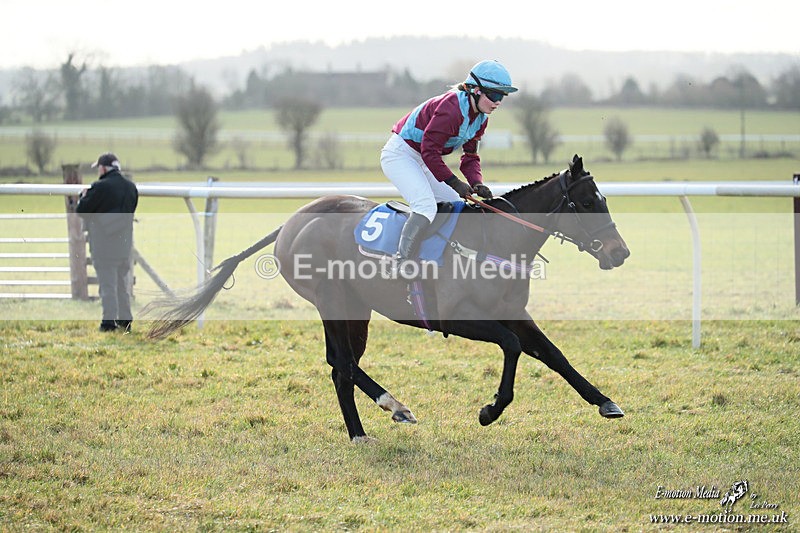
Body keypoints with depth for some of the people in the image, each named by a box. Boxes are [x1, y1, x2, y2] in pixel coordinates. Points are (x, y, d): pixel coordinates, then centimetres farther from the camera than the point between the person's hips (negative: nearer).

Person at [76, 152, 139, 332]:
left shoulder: (100, 187, -16)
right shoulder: (131, 187, 6)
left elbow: (81, 210, -10)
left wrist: (83, 196, 11)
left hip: (104, 244, -6)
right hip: (125, 242, 6)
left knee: (107, 284, -1)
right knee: (122, 283, 16)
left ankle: (109, 321, 0)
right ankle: (125, 320, 20)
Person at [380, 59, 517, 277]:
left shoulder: (480, 118, 2)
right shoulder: (452, 109, -28)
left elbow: (470, 156, 7)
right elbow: (429, 151, -28)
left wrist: (476, 183, -12)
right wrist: (453, 182, -25)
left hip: (420, 161, 10)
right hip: (399, 154, -10)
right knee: (426, 206, -27)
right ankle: (402, 263, -25)